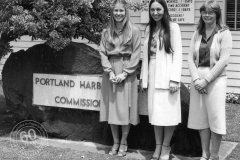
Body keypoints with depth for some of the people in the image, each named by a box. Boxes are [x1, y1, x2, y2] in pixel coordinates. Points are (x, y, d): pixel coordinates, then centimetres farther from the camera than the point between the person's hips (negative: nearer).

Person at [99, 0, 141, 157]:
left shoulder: (134, 30, -2)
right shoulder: (107, 32, 8)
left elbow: (136, 55, -6)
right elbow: (103, 53, 4)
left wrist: (124, 73, -13)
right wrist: (110, 71, -9)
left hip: (127, 73, -3)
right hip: (110, 72, 3)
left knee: (125, 109, 0)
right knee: (111, 108, 5)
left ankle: (124, 143, 13)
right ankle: (115, 142, 17)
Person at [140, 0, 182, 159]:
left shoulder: (173, 27, -5)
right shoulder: (149, 29, 12)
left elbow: (177, 54, -9)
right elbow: (146, 54, 13)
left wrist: (175, 79, -15)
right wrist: (144, 77, 8)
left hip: (167, 75, -5)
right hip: (152, 76, 5)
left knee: (168, 112, 0)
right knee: (155, 112, 8)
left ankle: (166, 147, 13)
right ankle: (158, 145, 19)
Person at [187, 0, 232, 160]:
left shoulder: (224, 33, -4)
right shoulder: (197, 33, 10)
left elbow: (223, 60, -11)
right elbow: (191, 58, 5)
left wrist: (206, 80, -14)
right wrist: (196, 79, -10)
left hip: (215, 80, -4)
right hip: (198, 81, 4)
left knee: (215, 118, 0)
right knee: (201, 118, 8)